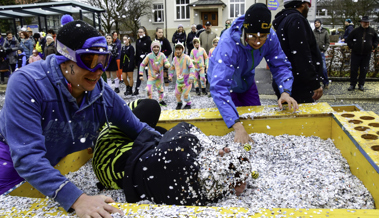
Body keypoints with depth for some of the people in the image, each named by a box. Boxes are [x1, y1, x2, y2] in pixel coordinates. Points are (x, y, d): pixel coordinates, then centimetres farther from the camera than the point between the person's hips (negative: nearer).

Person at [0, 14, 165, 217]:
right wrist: (76, 199, -49)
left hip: (61, 167, 4)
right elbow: (27, 156, -39)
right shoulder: (27, 83, -33)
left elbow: (139, 130, -6)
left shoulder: (103, 95, -20)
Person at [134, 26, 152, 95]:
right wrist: (136, 62, 10)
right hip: (140, 60, 5)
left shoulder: (148, 40, -5)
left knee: (148, 74, 4)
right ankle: (136, 90, 8)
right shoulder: (138, 41, 10)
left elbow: (150, 51, -8)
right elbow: (137, 52, 11)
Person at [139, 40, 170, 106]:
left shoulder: (162, 55, -7)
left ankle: (161, 101, 43)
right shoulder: (149, 56, -11)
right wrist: (141, 75, -9)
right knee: (149, 89, -20)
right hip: (151, 76, -3)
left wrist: (167, 65, -34)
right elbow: (142, 64, -3)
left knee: (161, 89, 19)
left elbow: (167, 63, -8)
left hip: (160, 76, 3)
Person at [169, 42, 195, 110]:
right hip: (179, 79, 5)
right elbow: (172, 67, 19)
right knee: (177, 93, 9)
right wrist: (170, 75, 8)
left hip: (186, 79, -5)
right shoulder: (175, 58, 1)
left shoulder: (186, 58, -17)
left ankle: (188, 104, 20)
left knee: (185, 93, -6)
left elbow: (192, 67, -20)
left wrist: (191, 77, -28)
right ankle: (179, 103, 36)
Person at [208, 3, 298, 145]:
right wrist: (237, 126, -58)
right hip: (225, 79, -4)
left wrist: (285, 92, -37)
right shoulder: (229, 44, -42)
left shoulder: (270, 37, -27)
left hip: (247, 79, 5)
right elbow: (219, 87, -50)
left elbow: (280, 66, -15)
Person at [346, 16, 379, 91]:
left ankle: (361, 85, 17)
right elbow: (349, 39, 9)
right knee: (353, 69, 1)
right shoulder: (356, 30, 0)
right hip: (356, 54, -1)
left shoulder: (372, 31, 6)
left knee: (364, 70, 6)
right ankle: (352, 84, 11)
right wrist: (352, 47, -1)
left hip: (367, 54, 2)